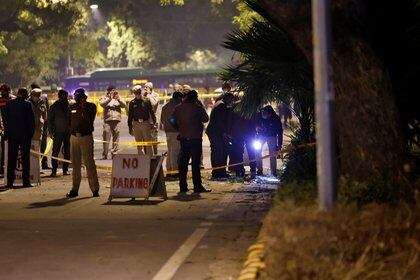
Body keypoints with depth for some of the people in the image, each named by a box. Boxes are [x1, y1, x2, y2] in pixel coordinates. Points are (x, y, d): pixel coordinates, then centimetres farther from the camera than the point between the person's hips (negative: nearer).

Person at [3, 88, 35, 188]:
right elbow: (31, 120, -7)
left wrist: (6, 133, 10)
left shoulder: (9, 103, 1)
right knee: (25, 158, 3)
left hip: (12, 135, 3)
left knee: (11, 158, 7)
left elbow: (5, 119, 5)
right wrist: (31, 133, 4)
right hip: (25, 135, -3)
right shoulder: (27, 104, -9)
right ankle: (26, 181, 1)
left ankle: (10, 181, 6)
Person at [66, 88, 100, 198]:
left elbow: (89, 119, -15)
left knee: (89, 163, -8)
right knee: (75, 164, 9)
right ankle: (75, 189, 15)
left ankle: (95, 189, -5)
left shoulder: (91, 106, 0)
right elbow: (68, 122, 19)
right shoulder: (71, 108, 13)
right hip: (74, 137, 5)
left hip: (86, 137, -5)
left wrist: (83, 107, -19)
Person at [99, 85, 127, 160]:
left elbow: (124, 105, 3)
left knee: (116, 139, 1)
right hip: (107, 121, -2)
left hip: (116, 120, 2)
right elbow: (102, 103, -10)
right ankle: (104, 155, -3)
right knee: (106, 139, -6)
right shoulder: (104, 98, 11)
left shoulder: (118, 98, 17)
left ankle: (114, 154, 6)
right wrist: (110, 99, -23)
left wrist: (119, 99, -13)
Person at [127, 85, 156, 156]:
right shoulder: (132, 103, 6)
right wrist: (130, 128, 7)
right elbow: (130, 116, 10)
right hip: (136, 124, 2)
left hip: (146, 123, -2)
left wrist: (154, 122, -6)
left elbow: (152, 112, 2)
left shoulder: (146, 101, 0)